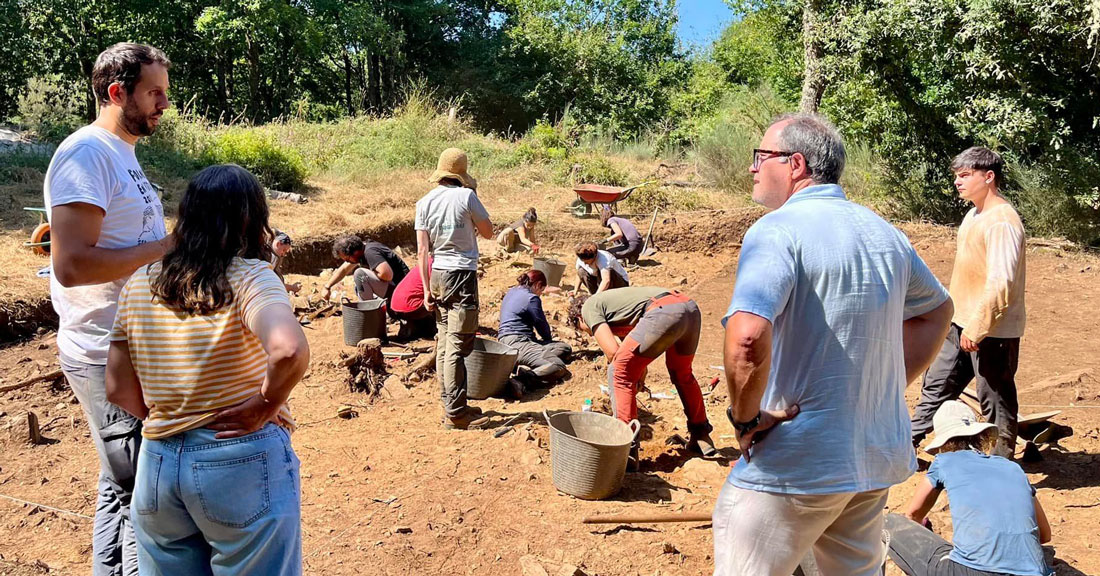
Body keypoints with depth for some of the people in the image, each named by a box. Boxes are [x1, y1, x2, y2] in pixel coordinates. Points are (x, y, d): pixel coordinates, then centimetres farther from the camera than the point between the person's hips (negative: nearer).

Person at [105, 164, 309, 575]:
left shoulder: (139, 284, 2)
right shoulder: (249, 278, -15)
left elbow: (119, 390, 7)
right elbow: (289, 351, -35)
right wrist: (265, 407, -19)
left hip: (157, 465, 5)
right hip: (244, 464, -5)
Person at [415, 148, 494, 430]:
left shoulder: (425, 202, 4)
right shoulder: (466, 196, -9)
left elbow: (422, 251, 2)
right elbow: (488, 232, 2)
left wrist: (427, 289, 5)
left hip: (437, 274, 6)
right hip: (462, 274, -6)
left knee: (443, 342, 13)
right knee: (458, 346, -5)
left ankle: (450, 404, 20)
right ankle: (456, 414, -2)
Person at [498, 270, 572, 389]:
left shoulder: (512, 292, 21)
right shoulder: (532, 298, -7)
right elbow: (541, 325, 2)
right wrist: (549, 339, 24)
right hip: (517, 344, -10)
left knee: (566, 348, 4)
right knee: (559, 367, -25)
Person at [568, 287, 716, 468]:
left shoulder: (589, 307, 15)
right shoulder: (611, 299, 37)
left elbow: (612, 351, 3)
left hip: (664, 312, -9)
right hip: (691, 306, 9)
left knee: (619, 373, 3)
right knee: (682, 374, 31)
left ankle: (627, 450, 3)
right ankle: (701, 436, 42)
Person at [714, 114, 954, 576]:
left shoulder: (777, 230, -17)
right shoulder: (883, 232, 8)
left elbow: (748, 337, -34)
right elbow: (937, 311, 24)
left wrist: (745, 418, -17)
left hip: (795, 464, -8)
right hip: (878, 458, 8)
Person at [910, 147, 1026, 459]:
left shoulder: (1002, 222, -21)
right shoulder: (976, 214, 10)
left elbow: (1001, 284, -25)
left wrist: (976, 327, -22)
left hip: (991, 331, -10)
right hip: (963, 324, 10)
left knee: (996, 402, 6)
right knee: (935, 386, 16)